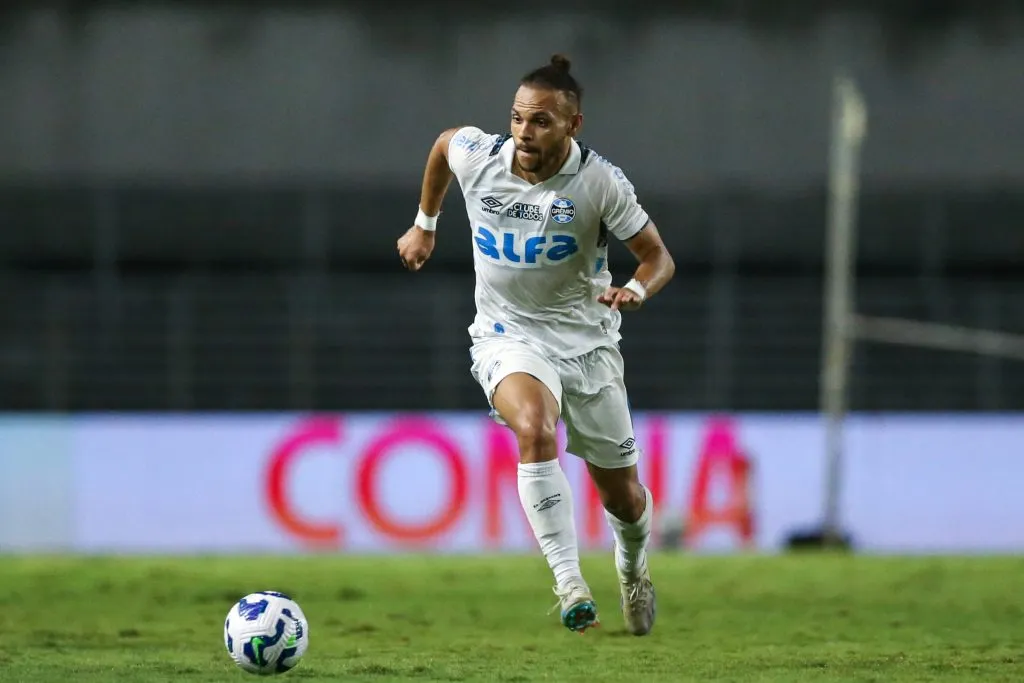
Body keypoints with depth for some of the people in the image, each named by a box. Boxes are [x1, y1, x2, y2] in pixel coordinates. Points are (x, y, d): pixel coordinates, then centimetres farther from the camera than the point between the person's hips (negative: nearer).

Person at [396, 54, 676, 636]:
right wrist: (425, 225, 21)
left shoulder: (600, 182, -16)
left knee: (623, 496, 9)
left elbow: (658, 257, -8)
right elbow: (444, 141, 14)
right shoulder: (477, 156, -11)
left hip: (588, 340, 0)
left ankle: (634, 567, 45)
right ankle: (570, 586, -34)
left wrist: (635, 290, -30)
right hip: (508, 334, 0)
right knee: (535, 430, -35)